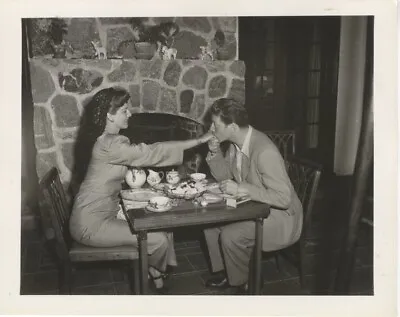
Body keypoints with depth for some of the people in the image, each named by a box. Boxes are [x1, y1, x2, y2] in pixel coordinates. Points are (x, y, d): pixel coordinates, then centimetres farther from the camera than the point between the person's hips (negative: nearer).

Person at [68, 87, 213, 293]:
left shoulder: (109, 140, 7)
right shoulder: (109, 145, -26)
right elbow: (152, 152, -27)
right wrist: (199, 140, -22)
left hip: (107, 212, 10)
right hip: (91, 224, -10)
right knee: (159, 240, -13)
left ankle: (152, 271, 20)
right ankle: (155, 274, 19)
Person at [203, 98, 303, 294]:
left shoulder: (265, 151, -30)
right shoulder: (235, 143, -3)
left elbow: (284, 198, -31)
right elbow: (224, 176, 9)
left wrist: (241, 188, -32)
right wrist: (215, 153, -9)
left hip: (279, 214, -9)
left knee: (230, 236, -25)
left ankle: (241, 285, 3)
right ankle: (223, 271, 20)